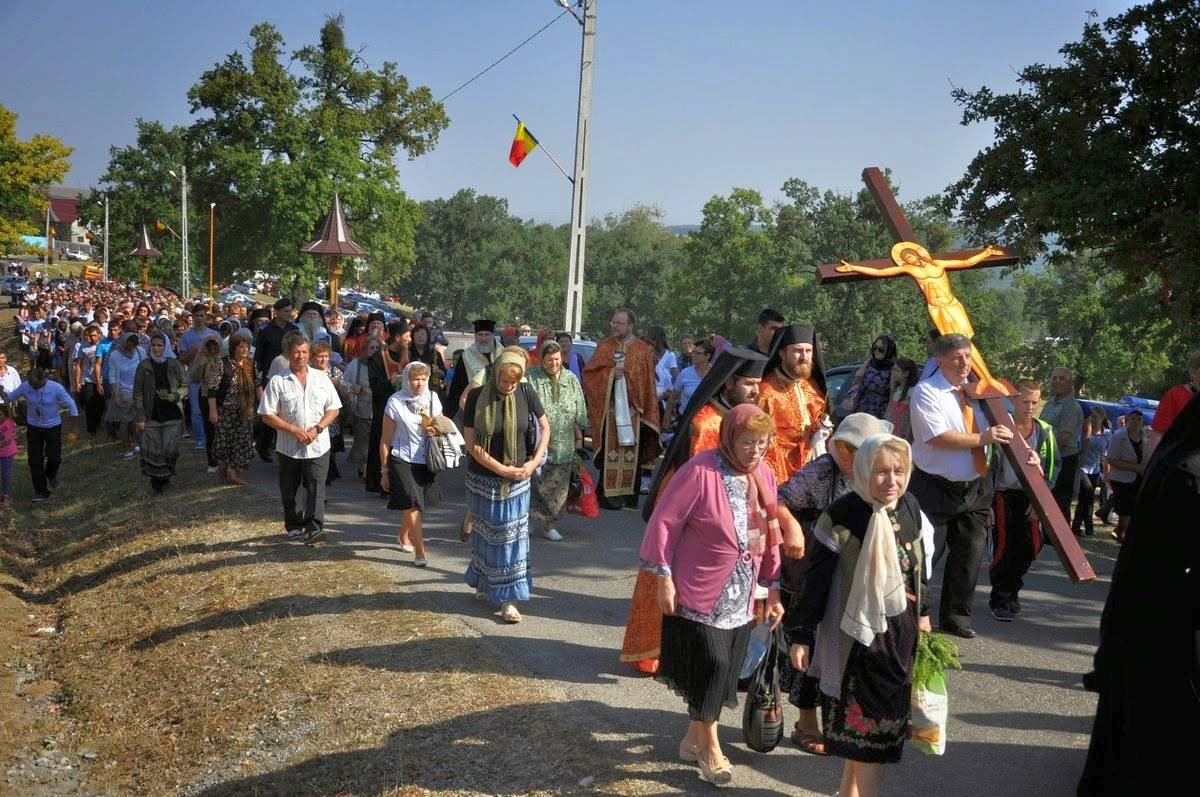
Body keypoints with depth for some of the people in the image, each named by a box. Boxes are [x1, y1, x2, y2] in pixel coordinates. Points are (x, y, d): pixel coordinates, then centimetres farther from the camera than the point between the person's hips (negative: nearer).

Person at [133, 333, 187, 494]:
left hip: (172, 415, 1)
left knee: (170, 450, 0)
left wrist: (175, 396, -13)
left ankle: (166, 476, 21)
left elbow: (185, 386, 8)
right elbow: (138, 393, 1)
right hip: (151, 416, 0)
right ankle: (156, 480, 14)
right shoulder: (144, 366, 1)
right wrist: (140, 418, -4)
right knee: (153, 450, -1)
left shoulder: (175, 365, 3)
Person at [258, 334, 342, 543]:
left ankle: (314, 527, -12)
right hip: (288, 447, 0)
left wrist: (317, 429, -11)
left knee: (315, 487, -9)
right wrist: (294, 430, -14)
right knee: (289, 490, 12)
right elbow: (267, 416, -5)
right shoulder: (278, 382, -3)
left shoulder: (321, 378, 4)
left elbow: (333, 409, 5)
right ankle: (293, 526, 28)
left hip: (318, 446, 0)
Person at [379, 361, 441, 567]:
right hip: (402, 460, -4)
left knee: (411, 504, 17)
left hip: (426, 461, 4)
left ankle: (404, 538, 40)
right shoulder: (396, 402, -8)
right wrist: (385, 470, -4)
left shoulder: (432, 398, 3)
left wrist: (436, 431, -9)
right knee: (412, 504, -14)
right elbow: (385, 440, -3)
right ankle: (419, 552, -11)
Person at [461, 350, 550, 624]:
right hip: (483, 478, -1)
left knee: (512, 536, 3)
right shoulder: (476, 396, -11)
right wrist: (501, 469, -15)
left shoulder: (527, 395, -6)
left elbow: (545, 428, 7)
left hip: (517, 480, 1)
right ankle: (485, 585, 29)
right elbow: (470, 442, -12)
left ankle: (507, 599, 10)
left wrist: (534, 461, -5)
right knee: (486, 533, 9)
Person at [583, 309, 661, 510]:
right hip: (609, 409, 0)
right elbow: (589, 373, 2)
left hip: (633, 410, 1)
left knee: (632, 453, 3)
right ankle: (608, 493, 1)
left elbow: (648, 384, 6)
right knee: (609, 452, -4)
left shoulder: (643, 350, 6)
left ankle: (629, 494, 12)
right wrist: (611, 373, -12)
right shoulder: (604, 346, 7)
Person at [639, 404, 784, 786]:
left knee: (726, 669, 12)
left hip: (740, 596, 6)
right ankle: (710, 746, 17)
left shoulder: (764, 475, 2)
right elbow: (664, 521, -14)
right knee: (710, 664, -6)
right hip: (699, 592, -6)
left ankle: (694, 737, 33)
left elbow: (771, 535, 9)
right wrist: (664, 577, -13)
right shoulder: (701, 470, -18)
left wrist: (773, 588, 10)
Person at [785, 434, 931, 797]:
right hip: (860, 632, -7)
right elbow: (816, 578, -15)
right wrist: (801, 635, -14)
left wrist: (921, 612, 23)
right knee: (868, 717, -1)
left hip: (900, 631, 7)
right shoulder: (843, 515, -17)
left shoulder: (909, 507, 2)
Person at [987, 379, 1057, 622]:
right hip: (1002, 495, -4)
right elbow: (986, 465, -8)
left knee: (1028, 547, 6)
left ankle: (1012, 592, 28)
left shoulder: (1045, 432, 1)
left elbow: (1051, 467, 8)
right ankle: (999, 600, 10)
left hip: (1028, 497, 4)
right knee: (1003, 547, -5)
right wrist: (987, 501, -11)